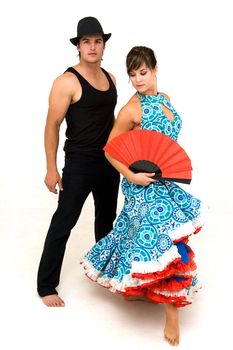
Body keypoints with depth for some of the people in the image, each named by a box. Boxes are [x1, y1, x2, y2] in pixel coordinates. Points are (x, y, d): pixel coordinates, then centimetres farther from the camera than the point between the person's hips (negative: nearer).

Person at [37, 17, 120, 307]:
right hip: (80, 162, -7)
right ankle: (46, 285, 10)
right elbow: (52, 126, -13)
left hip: (110, 160, 7)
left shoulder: (110, 78, 7)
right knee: (64, 222, -2)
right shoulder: (67, 81, -14)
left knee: (106, 217, 20)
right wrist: (51, 169, -15)